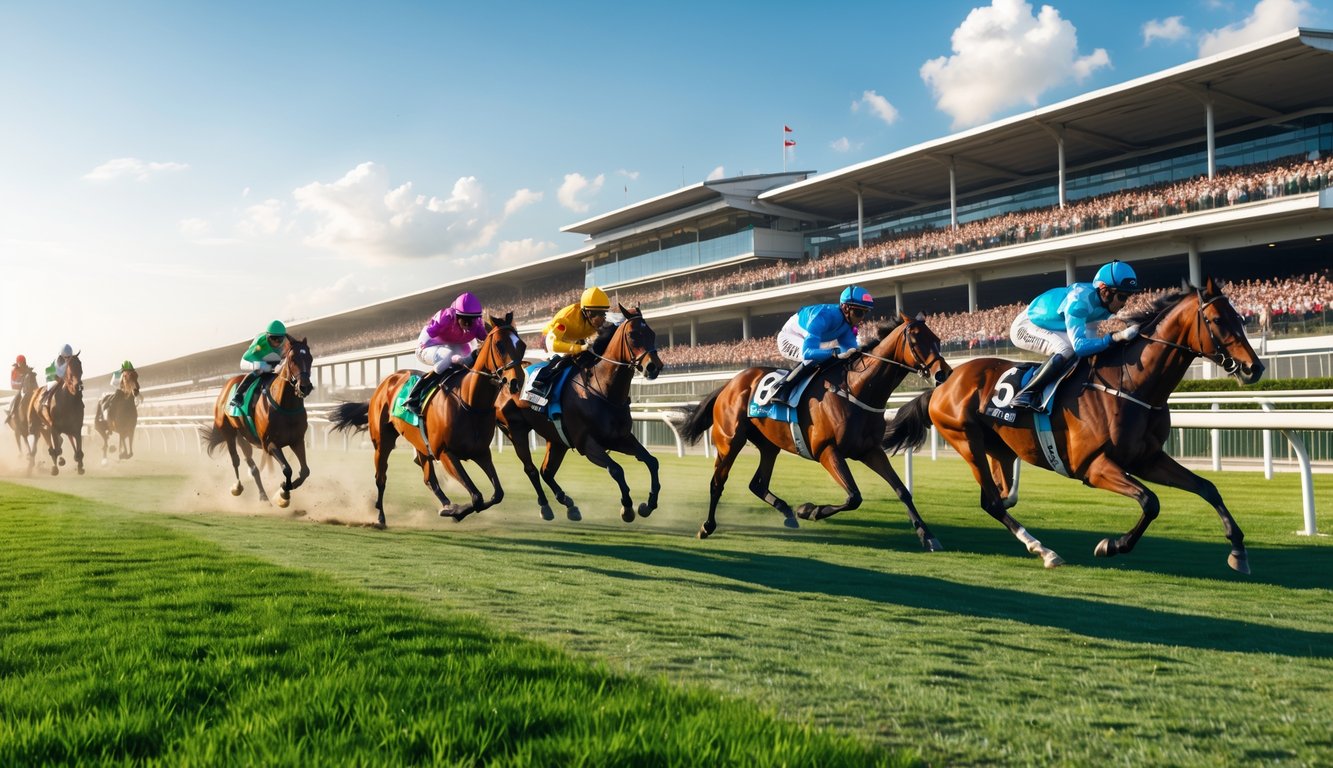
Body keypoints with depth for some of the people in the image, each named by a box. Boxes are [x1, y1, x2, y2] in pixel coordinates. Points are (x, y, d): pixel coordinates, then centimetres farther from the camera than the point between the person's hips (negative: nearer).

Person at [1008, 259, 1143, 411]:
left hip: (1053, 326, 9)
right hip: (1025, 326, -9)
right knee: (1067, 350, -33)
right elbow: (1079, 346, -44)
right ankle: (1025, 395, -24)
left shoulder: (1105, 301, -11)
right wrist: (1117, 337, -51)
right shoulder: (1078, 300, -36)